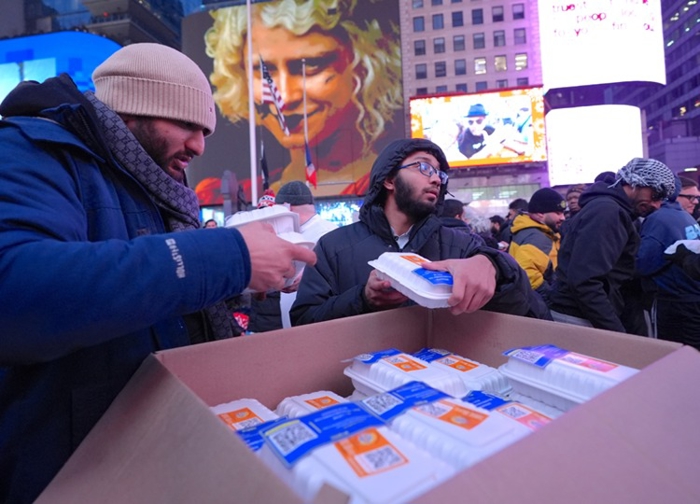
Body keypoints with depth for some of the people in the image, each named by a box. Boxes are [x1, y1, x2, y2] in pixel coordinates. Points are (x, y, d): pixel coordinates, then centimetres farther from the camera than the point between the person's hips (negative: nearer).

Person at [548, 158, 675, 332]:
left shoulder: (609, 209, 16)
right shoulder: (607, 211, -15)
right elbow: (584, 281, -26)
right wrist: (616, 331, -23)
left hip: (583, 315, 10)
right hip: (578, 319, -10)